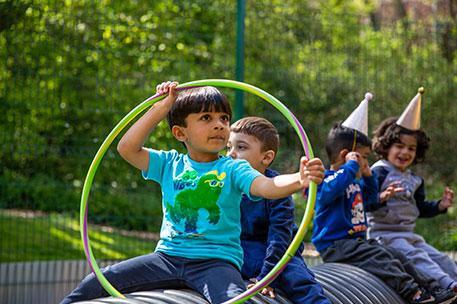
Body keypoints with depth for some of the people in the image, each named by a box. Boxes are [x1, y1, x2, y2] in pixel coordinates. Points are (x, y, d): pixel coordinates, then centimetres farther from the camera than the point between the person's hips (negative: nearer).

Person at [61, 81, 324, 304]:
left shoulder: (233, 169, -1)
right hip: (168, 256, 4)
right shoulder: (170, 164, 9)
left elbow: (266, 186, -19)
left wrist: (299, 180, -41)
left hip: (217, 260, -3)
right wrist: (161, 108, -1)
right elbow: (127, 148, 0)